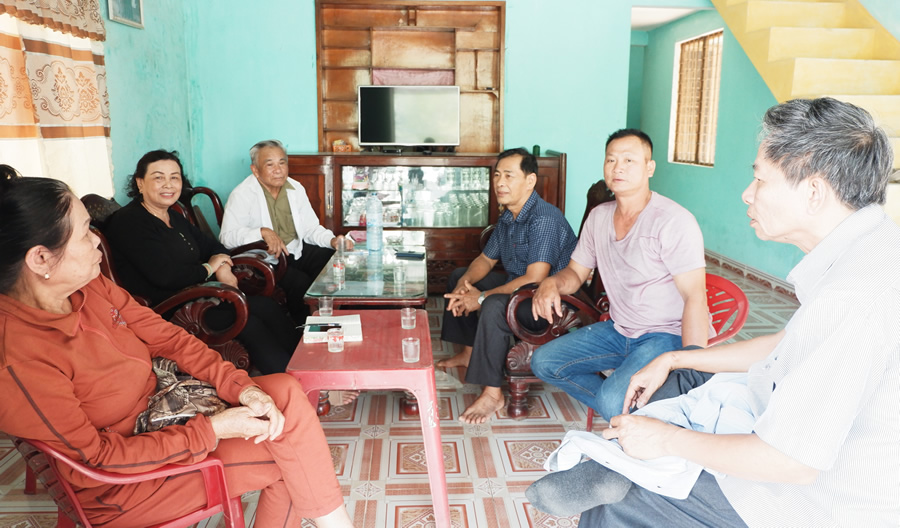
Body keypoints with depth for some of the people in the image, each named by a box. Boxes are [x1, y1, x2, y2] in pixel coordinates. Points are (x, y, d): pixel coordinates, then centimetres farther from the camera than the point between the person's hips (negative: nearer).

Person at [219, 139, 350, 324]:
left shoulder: (296, 189, 7)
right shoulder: (242, 195, -11)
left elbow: (311, 228, 9)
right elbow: (226, 236, -22)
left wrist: (332, 240, -11)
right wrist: (262, 232, -37)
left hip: (297, 250, 6)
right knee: (301, 283, -29)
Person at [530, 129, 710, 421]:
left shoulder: (674, 221, -17)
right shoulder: (598, 217, 6)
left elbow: (695, 299, -22)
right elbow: (576, 272, 15)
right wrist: (552, 282, -10)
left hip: (667, 336, -8)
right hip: (617, 331, 8)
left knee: (613, 399, -31)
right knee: (543, 362, 0)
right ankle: (621, 414, 4)